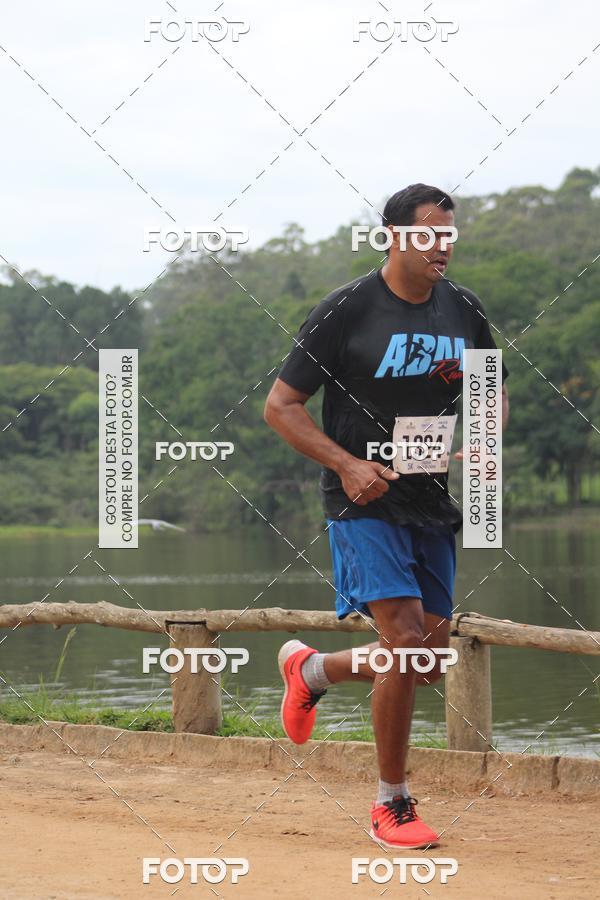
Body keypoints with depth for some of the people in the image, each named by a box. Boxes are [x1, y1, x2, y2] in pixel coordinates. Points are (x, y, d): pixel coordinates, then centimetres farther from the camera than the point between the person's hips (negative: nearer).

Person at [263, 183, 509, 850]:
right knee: (407, 646, -18)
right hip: (364, 503, -6)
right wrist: (345, 464, -18)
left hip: (432, 504, 6)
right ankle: (392, 807, -3)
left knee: (431, 662, 7)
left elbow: (491, 391, 21)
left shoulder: (464, 312, 5)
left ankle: (309, 670, 35)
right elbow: (280, 405, -6)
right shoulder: (345, 311, -10)